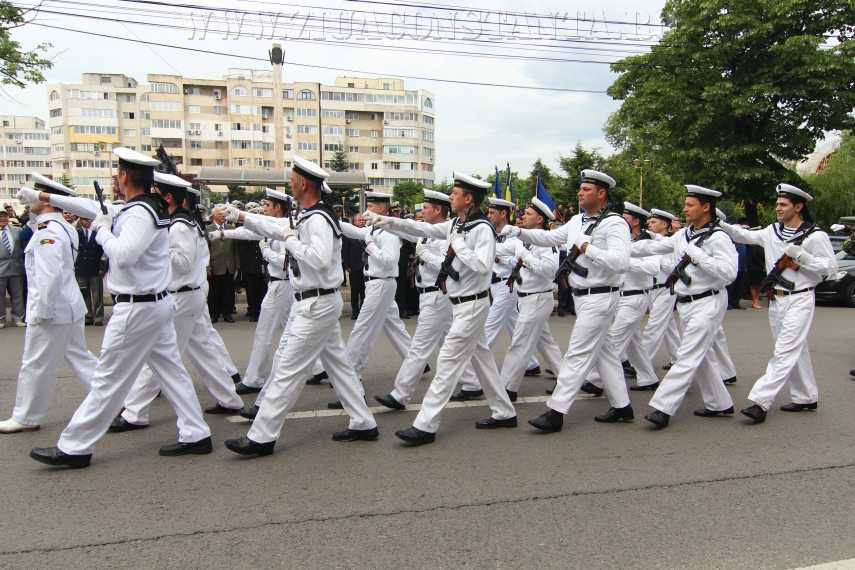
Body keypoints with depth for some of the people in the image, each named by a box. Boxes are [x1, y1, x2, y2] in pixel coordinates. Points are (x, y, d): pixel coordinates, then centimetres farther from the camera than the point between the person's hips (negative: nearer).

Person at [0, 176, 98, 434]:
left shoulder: (47, 231, -19)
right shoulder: (64, 227, 11)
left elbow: (49, 275, -24)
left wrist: (41, 311, -20)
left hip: (51, 310, -10)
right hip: (69, 307, 10)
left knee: (35, 365, 4)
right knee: (79, 358, 16)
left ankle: (26, 419, 18)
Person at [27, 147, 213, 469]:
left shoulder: (139, 214, -18)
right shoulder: (148, 208, 11)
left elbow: (123, 255, -30)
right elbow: (99, 210, 22)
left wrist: (102, 230, -13)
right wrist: (50, 198, 27)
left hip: (137, 308, -10)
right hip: (157, 304, 10)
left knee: (108, 380, 1)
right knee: (171, 370, 11)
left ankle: (73, 448, 13)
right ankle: (195, 435, 16)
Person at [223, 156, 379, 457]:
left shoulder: (318, 219, -19)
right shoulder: (309, 217, 13)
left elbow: (321, 259, -33)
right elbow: (277, 230, 28)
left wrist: (291, 240, -19)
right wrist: (242, 218, 27)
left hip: (317, 305, -10)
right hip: (320, 303, 10)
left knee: (289, 370, -5)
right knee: (337, 363, 14)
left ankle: (261, 437, 3)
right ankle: (363, 424, 23)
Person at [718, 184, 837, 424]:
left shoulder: (815, 236, -8)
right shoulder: (773, 231, 9)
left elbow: (831, 267, -9)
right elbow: (747, 236, 6)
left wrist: (801, 255, -19)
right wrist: (721, 225, -8)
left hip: (799, 300, -7)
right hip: (776, 299, 7)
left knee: (786, 351, -11)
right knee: (795, 350, 16)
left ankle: (761, 401, -17)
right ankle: (806, 397, 29)